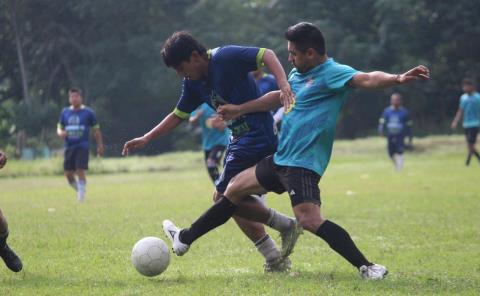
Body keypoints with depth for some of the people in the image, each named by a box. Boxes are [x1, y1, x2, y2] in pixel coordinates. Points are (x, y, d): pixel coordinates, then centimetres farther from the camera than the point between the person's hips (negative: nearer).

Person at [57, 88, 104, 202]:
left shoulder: (88, 112, 2)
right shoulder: (65, 112, 11)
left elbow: (96, 130, 6)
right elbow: (59, 128, 17)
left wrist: (100, 145, 1)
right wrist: (60, 133, -8)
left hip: (82, 146, -4)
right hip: (69, 147, 4)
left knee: (80, 171, -16)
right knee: (68, 174, 1)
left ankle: (81, 195, -7)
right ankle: (80, 190, 24)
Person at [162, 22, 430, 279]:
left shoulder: (332, 73, -15)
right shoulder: (298, 74, 13)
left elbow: (366, 79, -31)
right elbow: (279, 97, 31)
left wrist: (397, 79, -51)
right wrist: (239, 110, 39)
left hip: (303, 164, -10)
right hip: (282, 159, 10)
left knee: (309, 219, -28)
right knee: (234, 190, 21)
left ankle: (367, 267, -26)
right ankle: (185, 239, 37)